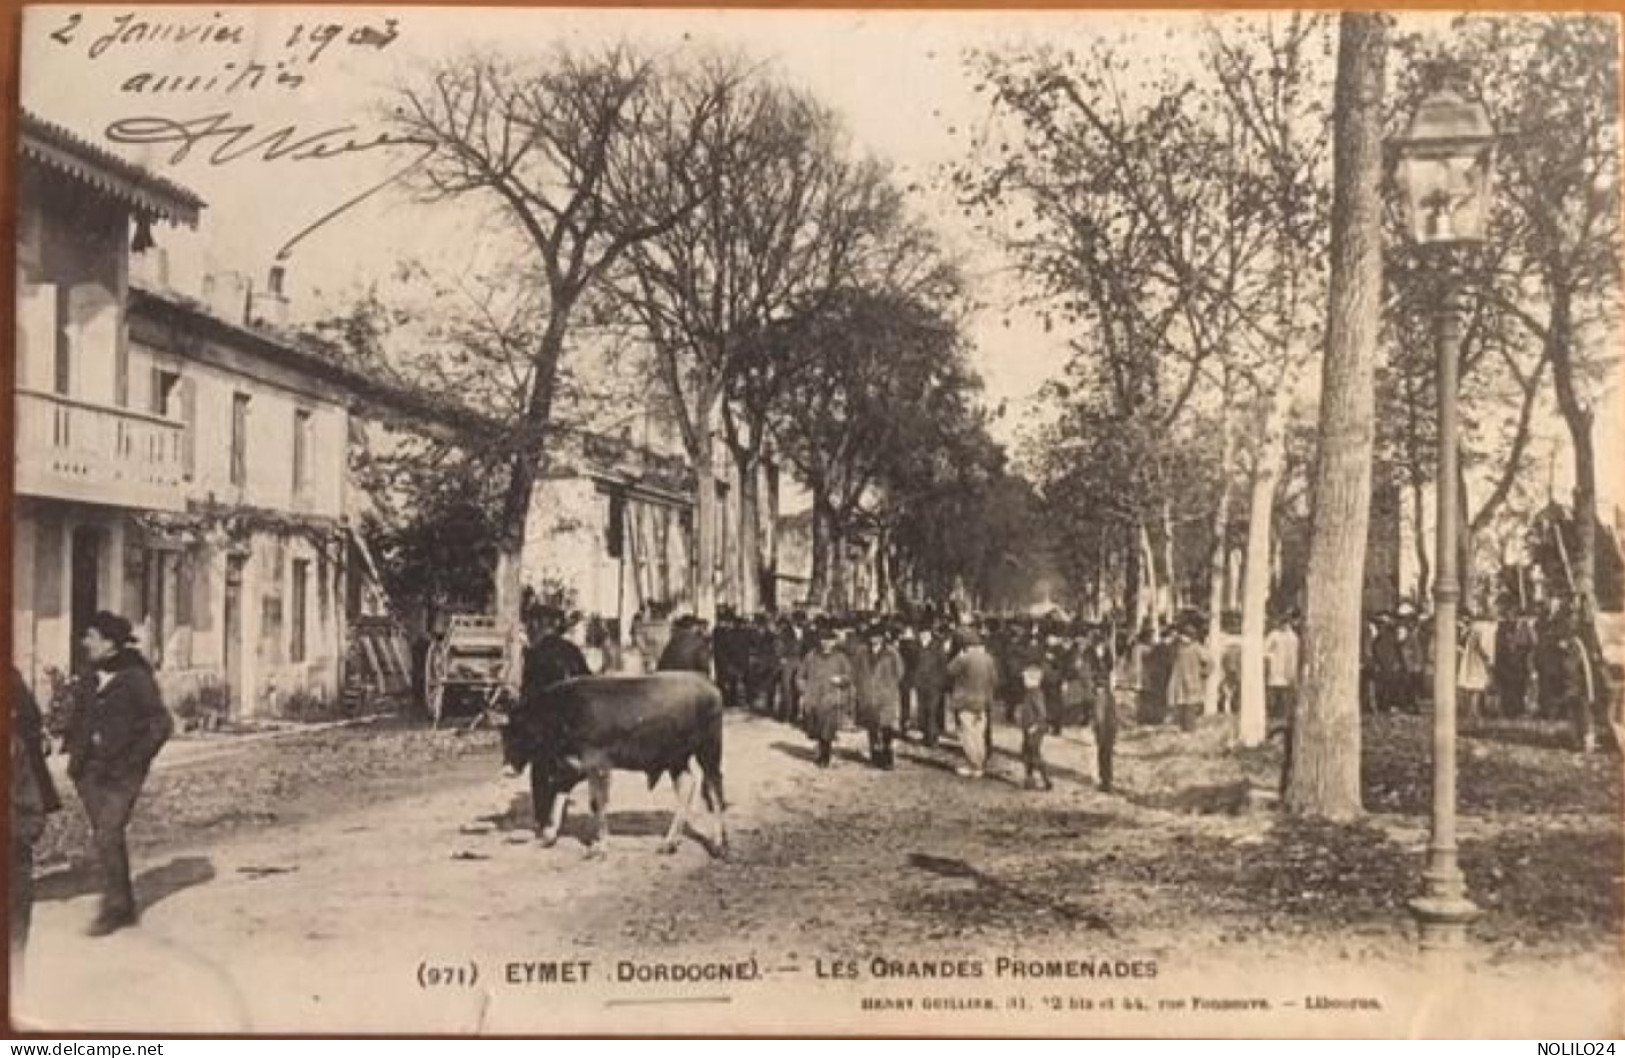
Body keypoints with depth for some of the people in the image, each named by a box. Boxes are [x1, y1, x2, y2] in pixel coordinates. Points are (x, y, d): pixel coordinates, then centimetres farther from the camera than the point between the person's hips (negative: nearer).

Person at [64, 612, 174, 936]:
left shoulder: (136, 679, -11)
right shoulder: (90, 679, 10)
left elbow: (161, 724, -11)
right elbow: (78, 720, 25)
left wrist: (132, 761, -12)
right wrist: (75, 756, 14)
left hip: (121, 774, -7)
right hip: (91, 772, 7)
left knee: (107, 836, -13)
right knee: (105, 838, 10)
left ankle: (114, 908, -4)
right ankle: (125, 907, 21)